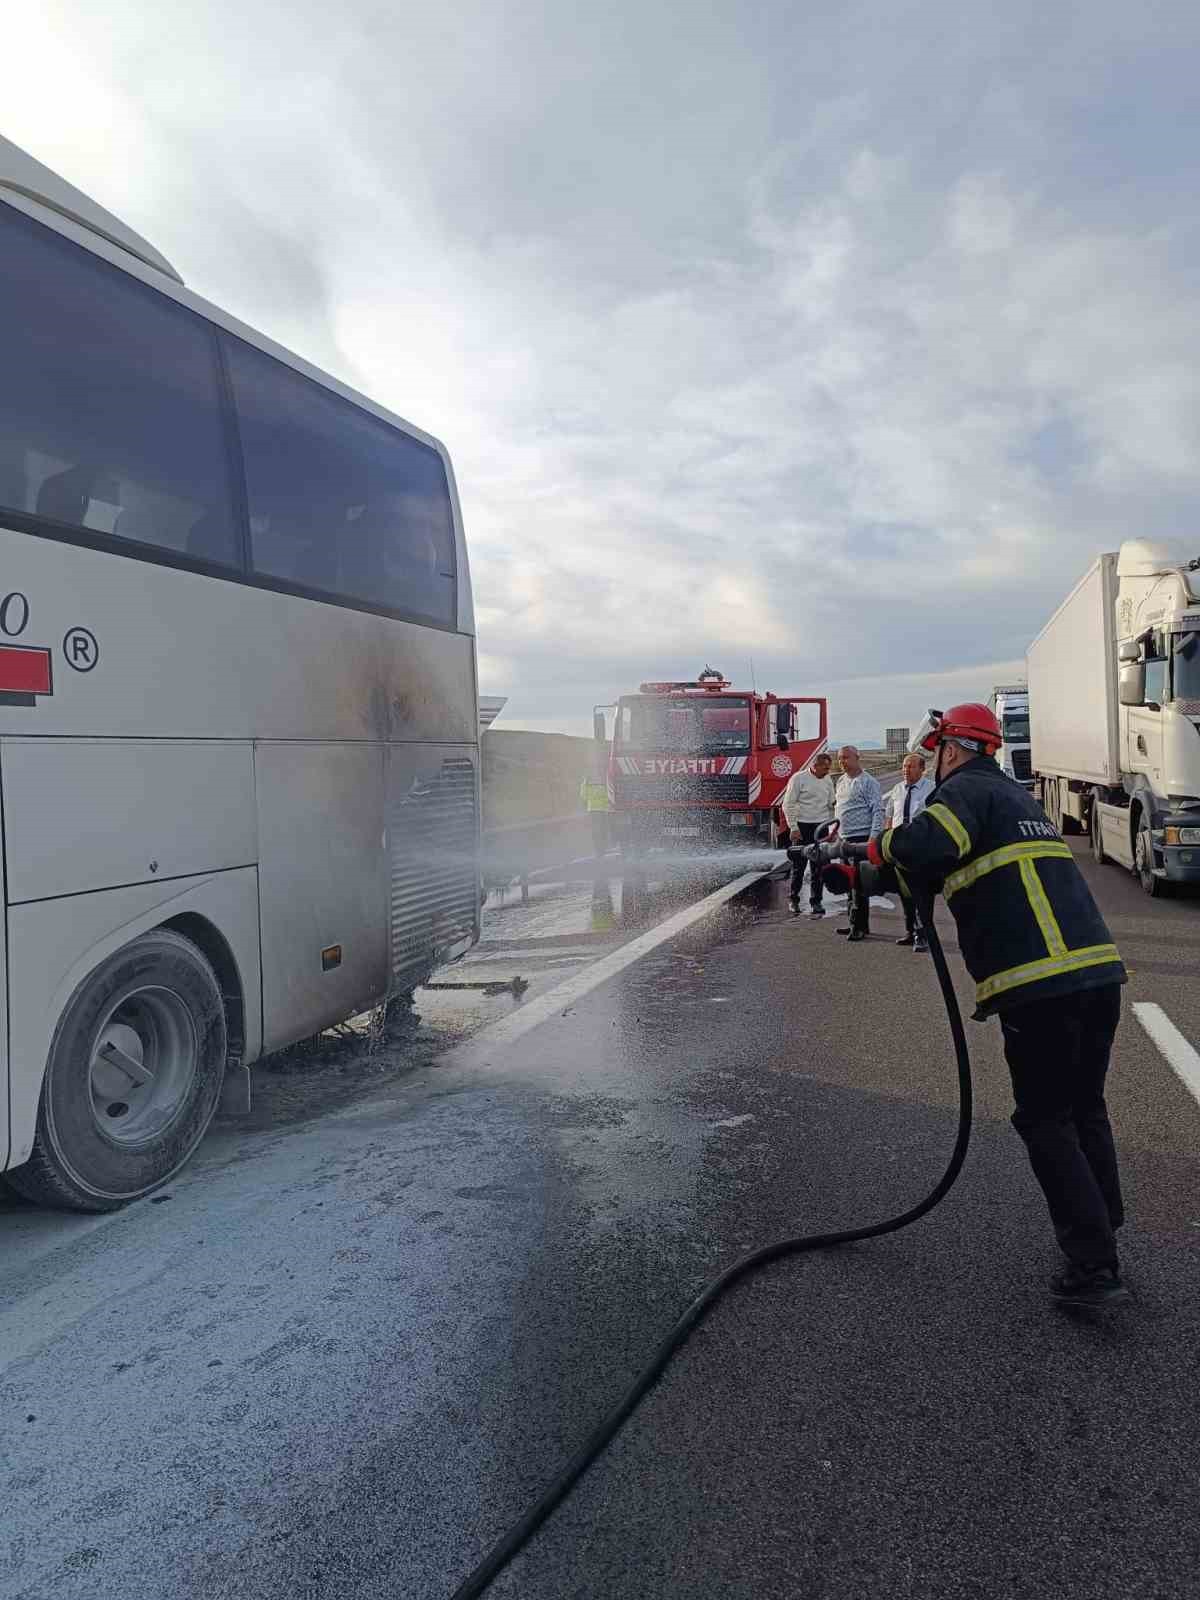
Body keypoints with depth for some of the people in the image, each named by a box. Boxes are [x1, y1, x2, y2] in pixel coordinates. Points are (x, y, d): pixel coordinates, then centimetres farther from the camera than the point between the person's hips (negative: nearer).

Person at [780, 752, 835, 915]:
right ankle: (793, 898, 19)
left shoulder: (828, 780, 10)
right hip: (802, 827, -4)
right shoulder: (799, 778, -8)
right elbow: (788, 804, -8)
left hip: (821, 827, 4)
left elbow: (831, 805, 18)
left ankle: (815, 902, 10)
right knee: (799, 865, 2)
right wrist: (793, 828, -13)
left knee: (818, 868, 4)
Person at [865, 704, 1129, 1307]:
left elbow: (931, 845, -25)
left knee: (1046, 1123, 4)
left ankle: (1093, 1268, 6)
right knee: (1085, 1111, 21)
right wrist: (874, 873, 33)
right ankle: (1103, 1238, 31)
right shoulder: (1015, 795, 26)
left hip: (1041, 986, -8)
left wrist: (883, 845, -4)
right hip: (1100, 971, 9)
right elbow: (947, 872, 32)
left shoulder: (966, 789, -3)